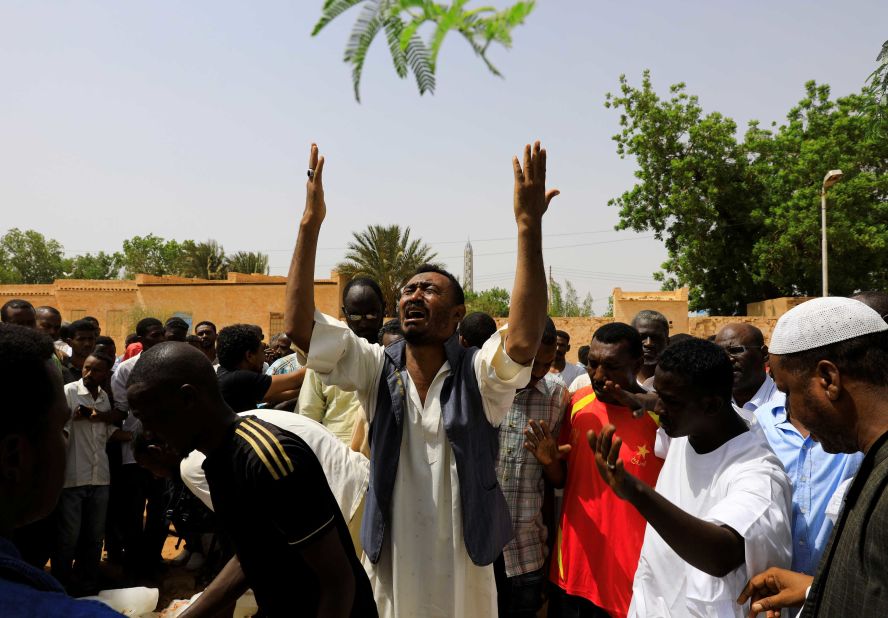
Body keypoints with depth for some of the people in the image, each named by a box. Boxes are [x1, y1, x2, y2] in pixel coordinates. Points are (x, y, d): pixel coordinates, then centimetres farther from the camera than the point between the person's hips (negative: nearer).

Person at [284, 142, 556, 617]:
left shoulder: (479, 376, -12)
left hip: (462, 577, -1)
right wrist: (311, 222, -21)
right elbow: (298, 325, -15)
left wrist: (529, 226, -38)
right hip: (387, 569, 2)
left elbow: (524, 340, -33)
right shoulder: (377, 368, -5)